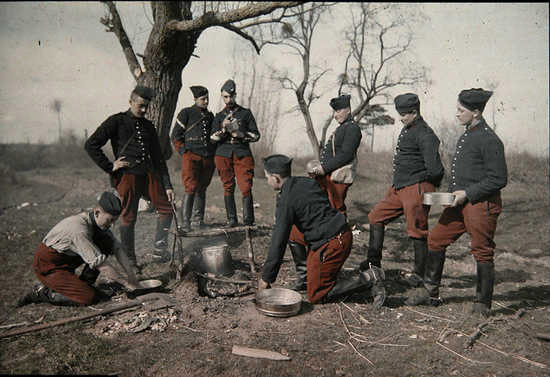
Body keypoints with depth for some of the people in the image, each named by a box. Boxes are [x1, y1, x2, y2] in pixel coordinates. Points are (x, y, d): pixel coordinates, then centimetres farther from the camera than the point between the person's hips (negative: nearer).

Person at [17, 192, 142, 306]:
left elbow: (117, 248, -5)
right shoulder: (79, 230, -32)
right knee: (89, 297, -19)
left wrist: (131, 275, -14)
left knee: (107, 244, -6)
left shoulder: (100, 223, -6)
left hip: (67, 259, 8)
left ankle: (83, 284, 3)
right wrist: (127, 283, -26)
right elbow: (100, 264, -31)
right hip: (47, 265, -8)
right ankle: (41, 292, -3)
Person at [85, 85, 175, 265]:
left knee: (167, 206, 1)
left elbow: (158, 158, 17)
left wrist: (167, 186, 11)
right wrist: (109, 166, -6)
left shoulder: (149, 126, 18)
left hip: (148, 174, 6)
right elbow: (91, 145, -3)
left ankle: (159, 251, 10)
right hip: (127, 175, -5)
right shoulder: (116, 121, 2)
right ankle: (129, 261, 10)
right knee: (129, 217, -2)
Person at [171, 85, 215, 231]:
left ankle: (199, 218, 24)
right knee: (191, 188, -15)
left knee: (202, 189, 12)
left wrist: (214, 153, 15)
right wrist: (185, 152, -9)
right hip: (191, 157, -5)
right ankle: (185, 222, -10)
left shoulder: (210, 115, 16)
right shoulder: (186, 113, 0)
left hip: (208, 158, 5)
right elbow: (175, 136, 0)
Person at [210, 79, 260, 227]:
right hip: (223, 155, 2)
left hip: (242, 155, -2)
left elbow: (256, 135, 9)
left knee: (246, 188, -10)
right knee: (228, 188, 3)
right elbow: (212, 138, 7)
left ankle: (248, 221, -4)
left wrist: (242, 134, -8)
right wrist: (223, 128, -10)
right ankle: (231, 220, 9)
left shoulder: (246, 113, 11)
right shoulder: (219, 117, 16)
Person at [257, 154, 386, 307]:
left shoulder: (286, 200, -14)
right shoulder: (306, 181, 10)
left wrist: (266, 277, -5)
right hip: (343, 233, 9)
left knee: (316, 296, 5)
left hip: (330, 244, -9)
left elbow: (279, 241, -13)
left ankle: (367, 279, -4)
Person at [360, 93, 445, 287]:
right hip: (399, 187, 10)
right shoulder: (407, 129, 15)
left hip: (416, 189, -10)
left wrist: (426, 185, -5)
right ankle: (373, 262, 21)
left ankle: (419, 273, 14)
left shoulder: (425, 135, -16)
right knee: (376, 217, 12)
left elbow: (435, 169, -23)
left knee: (417, 231, -1)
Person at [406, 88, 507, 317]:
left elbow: (499, 179, -16)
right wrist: (454, 192, 13)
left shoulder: (489, 140, -14)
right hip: (461, 202, 9)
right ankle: (430, 292, 22)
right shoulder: (466, 136, 14)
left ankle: (483, 304, 17)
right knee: (436, 240, 9)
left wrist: (467, 193, -16)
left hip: (482, 204, -9)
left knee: (482, 252, 2)